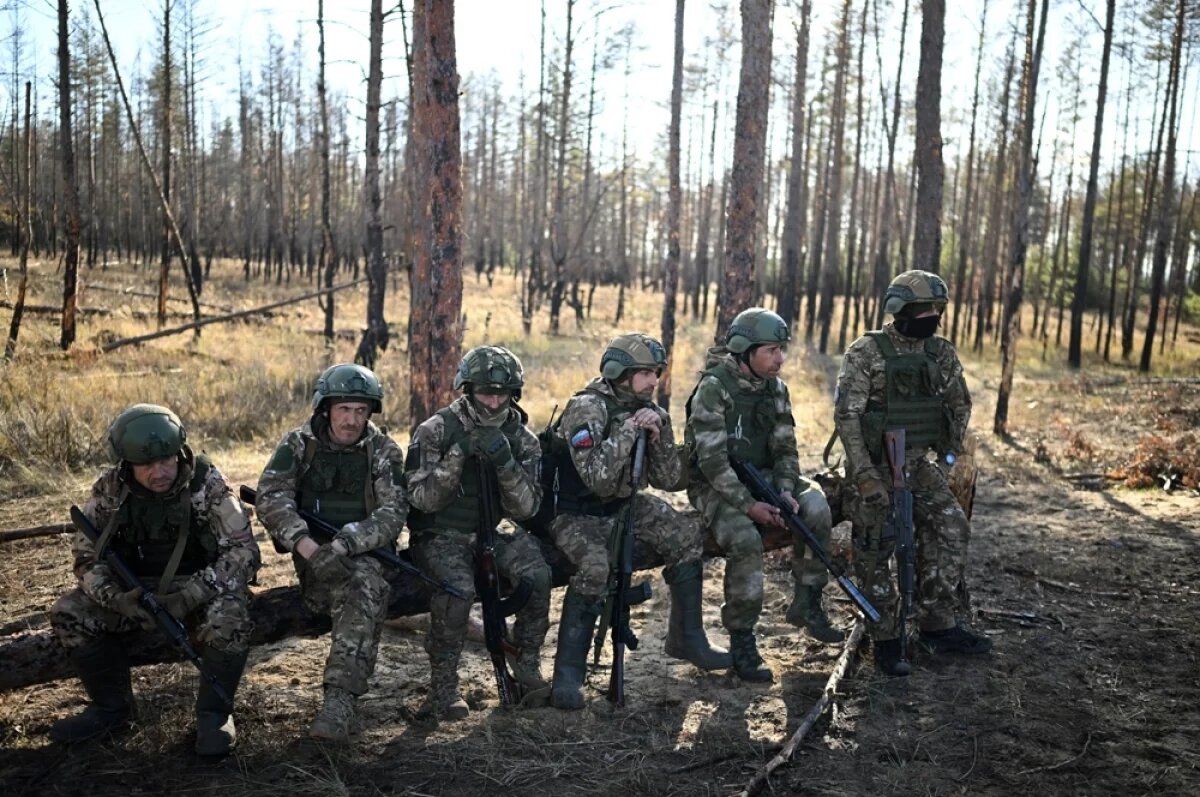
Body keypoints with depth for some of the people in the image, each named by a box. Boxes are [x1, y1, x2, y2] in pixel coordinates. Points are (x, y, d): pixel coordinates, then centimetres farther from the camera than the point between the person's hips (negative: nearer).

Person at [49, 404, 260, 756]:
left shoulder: (206, 483, -17)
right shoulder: (109, 490, -8)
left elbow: (243, 550, -19)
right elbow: (87, 557, -3)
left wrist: (190, 597, -30)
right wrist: (116, 598, -24)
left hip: (202, 587, -4)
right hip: (136, 590, 4)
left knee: (228, 620, -34)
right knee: (68, 613, -15)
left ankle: (213, 713, -9)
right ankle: (111, 707, 5)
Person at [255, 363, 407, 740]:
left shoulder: (384, 452, 1)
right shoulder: (298, 444, 3)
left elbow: (392, 515, -11)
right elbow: (271, 498, -10)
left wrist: (343, 543, -28)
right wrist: (304, 542, -29)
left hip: (367, 554, -1)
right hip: (313, 560, 1)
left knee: (365, 588, -33)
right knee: (357, 589, -32)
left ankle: (340, 701, -36)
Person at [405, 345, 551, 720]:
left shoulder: (522, 439, 0)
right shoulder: (436, 431, -9)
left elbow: (526, 508, -8)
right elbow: (423, 499, -14)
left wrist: (505, 462, -24)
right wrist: (457, 456, -27)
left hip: (495, 531, 3)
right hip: (442, 534, -3)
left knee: (537, 573, -24)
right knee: (458, 587, -33)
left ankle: (527, 668, -3)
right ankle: (443, 686, -15)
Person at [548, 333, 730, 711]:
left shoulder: (646, 410, 1)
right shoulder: (586, 408, -21)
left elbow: (669, 480, 1)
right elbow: (598, 479, -32)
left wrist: (660, 432, -14)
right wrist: (629, 428, -29)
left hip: (623, 506, 7)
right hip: (577, 513, -7)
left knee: (688, 533, -4)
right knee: (596, 564, -34)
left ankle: (686, 638, 11)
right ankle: (568, 672, -23)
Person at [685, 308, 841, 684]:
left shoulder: (775, 388, 3)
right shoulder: (713, 388, -18)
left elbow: (785, 447, 4)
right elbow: (712, 460, -23)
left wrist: (786, 492, -15)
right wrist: (748, 506, -28)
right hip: (714, 484, -6)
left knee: (816, 508, -19)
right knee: (746, 540, -32)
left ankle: (806, 603, -2)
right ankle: (741, 640, -17)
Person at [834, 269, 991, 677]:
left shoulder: (942, 354, 3)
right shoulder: (866, 352, -13)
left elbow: (960, 405, 18)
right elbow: (846, 415, -17)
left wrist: (949, 455, 11)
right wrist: (865, 475, -21)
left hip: (919, 464, 5)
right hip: (874, 465, -5)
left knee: (951, 531, -3)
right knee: (876, 552, 1)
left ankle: (940, 626, 11)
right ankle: (885, 641, 12)